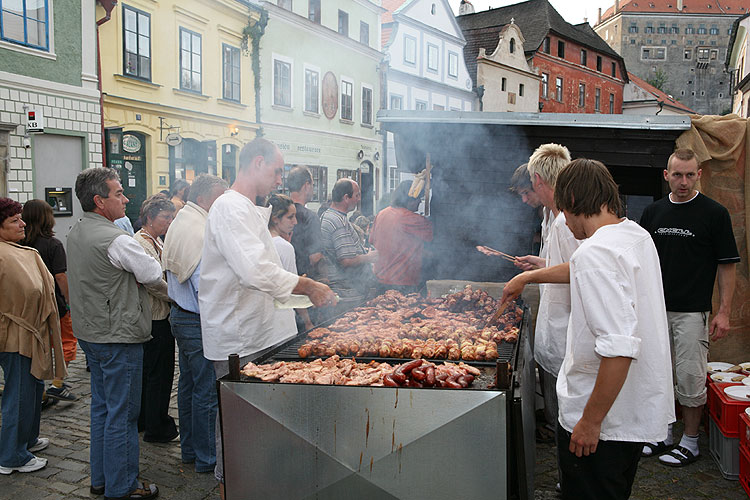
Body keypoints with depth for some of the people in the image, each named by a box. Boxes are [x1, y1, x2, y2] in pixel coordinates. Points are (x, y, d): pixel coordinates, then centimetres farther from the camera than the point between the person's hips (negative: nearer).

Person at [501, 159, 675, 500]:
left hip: (603, 423, -9)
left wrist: (590, 421, -23)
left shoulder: (596, 252, -25)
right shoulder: (637, 235, 6)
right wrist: (528, 277, 34)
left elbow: (619, 350, -31)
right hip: (638, 413, 10)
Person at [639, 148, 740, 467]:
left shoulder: (714, 213, -4)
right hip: (655, 309, 5)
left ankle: (690, 442, 17)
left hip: (692, 311, -4)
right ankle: (663, 435, 28)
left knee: (690, 377, 1)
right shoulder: (652, 213, 8)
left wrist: (724, 312, -9)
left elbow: (727, 265, -4)